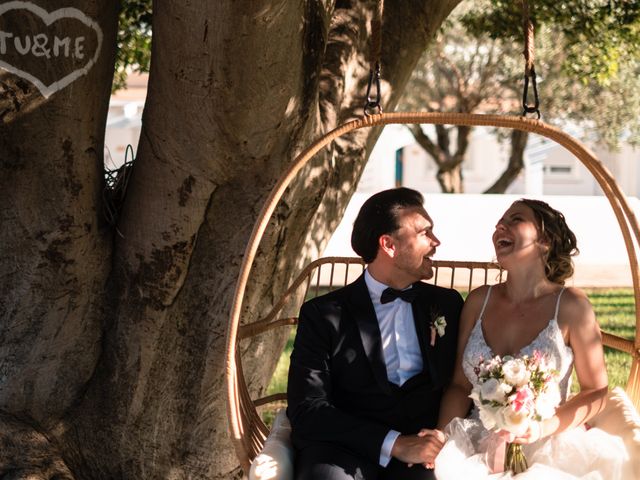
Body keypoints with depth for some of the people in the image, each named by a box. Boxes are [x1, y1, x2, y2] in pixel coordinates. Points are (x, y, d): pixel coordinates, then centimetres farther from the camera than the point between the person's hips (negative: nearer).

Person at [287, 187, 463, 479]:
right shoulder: (323, 315, 5)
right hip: (344, 449, -2)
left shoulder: (447, 304, 17)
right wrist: (394, 443, -18)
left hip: (424, 452, 2)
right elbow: (307, 409, -5)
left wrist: (441, 439, -5)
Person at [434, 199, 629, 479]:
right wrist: (441, 437, -8)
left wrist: (543, 428, -14)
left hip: (549, 449, -3)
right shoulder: (479, 302, 7)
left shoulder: (570, 305, -3)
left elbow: (595, 392, 1)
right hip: (479, 448, 3)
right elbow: (460, 385, 10)